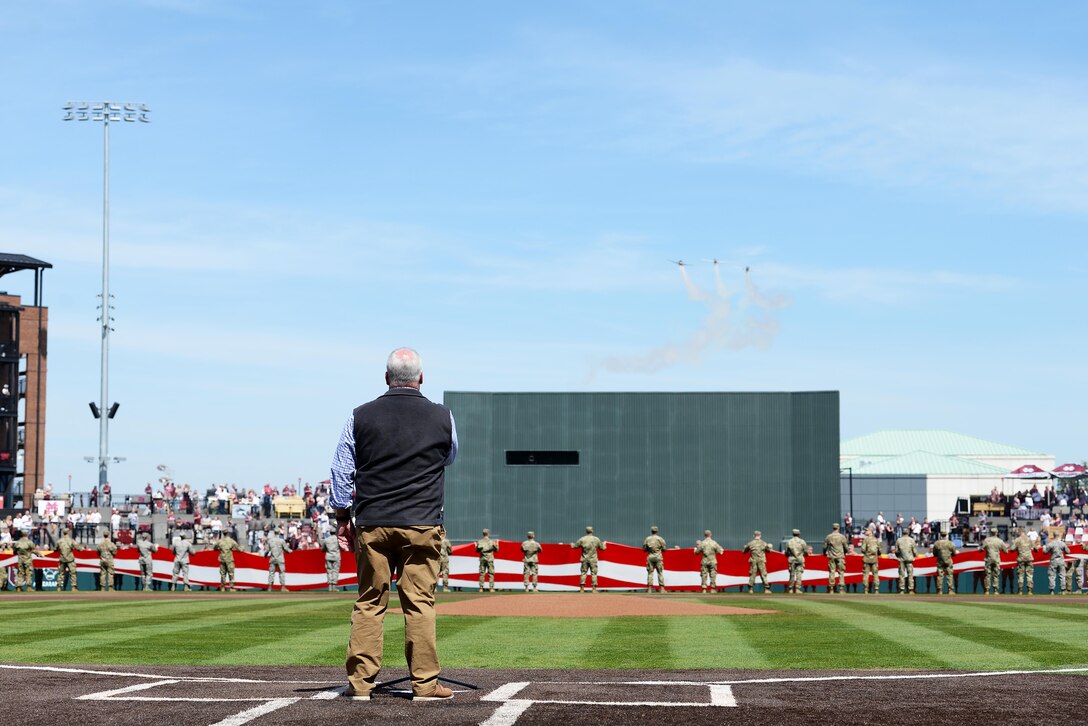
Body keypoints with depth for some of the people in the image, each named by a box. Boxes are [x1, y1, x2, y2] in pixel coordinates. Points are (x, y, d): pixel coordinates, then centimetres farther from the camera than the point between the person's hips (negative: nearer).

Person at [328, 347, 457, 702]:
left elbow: (341, 472, 5)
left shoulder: (361, 417, 2)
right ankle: (425, 683, 3)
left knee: (369, 603, 7)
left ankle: (360, 682, 8)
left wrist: (342, 517, 13)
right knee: (419, 603, 2)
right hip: (422, 525, -1)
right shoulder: (443, 418, 1)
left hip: (371, 525, 1)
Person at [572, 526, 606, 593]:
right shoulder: (596, 539, -2)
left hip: (585, 559, 1)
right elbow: (602, 547, 7)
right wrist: (604, 544, 31)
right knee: (593, 573, 3)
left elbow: (574, 546, 2)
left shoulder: (582, 539, -3)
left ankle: (582, 588, 3)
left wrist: (572, 544, 27)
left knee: (583, 573, 7)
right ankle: (594, 588, -2)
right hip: (593, 559, -1)